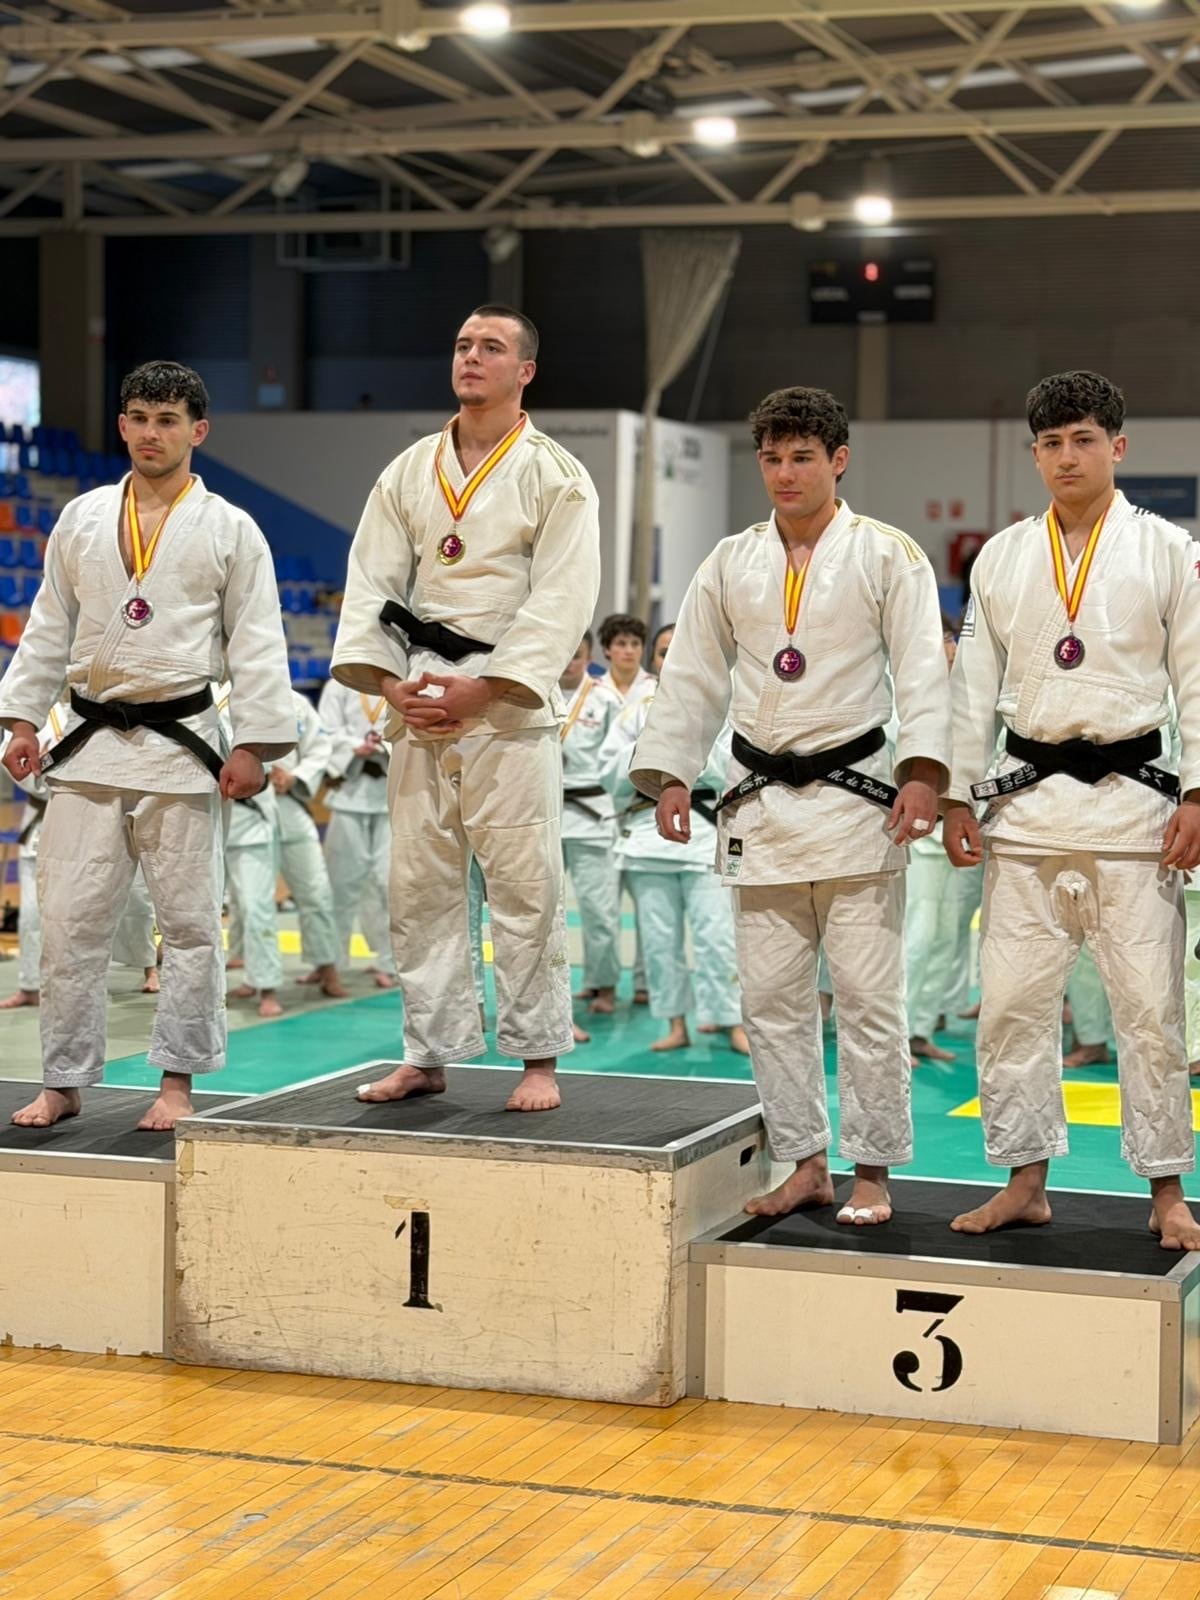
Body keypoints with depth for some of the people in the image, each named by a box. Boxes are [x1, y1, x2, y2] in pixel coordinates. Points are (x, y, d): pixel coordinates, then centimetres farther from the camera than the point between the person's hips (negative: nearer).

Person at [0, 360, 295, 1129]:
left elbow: (257, 643, -2)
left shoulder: (230, 530, 1)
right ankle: (64, 1083, 13)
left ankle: (178, 1083, 14)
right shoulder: (82, 519, 9)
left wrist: (254, 745, -8)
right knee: (71, 918, 3)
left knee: (190, 921, 3)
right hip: (90, 743, 3)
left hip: (181, 742, -2)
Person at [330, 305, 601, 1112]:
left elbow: (560, 601, -10)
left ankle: (538, 1058, 6)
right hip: (418, 699, 5)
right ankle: (429, 1054, 18)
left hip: (509, 704, -5)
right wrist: (388, 680, -7)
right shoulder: (408, 472, 12)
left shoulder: (555, 476, -2)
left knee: (524, 885, -4)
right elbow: (373, 582, 8)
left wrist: (483, 688, -17)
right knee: (419, 886, 8)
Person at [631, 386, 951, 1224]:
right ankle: (806, 1163, 20)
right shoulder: (731, 563, 10)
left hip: (854, 798, -4)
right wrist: (671, 774, 3)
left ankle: (873, 1171, 8)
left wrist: (922, 772, -19)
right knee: (772, 995, 8)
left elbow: (921, 671, -8)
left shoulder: (888, 556, -2)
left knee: (867, 993, -3)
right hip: (760, 802, 5)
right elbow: (694, 675, 12)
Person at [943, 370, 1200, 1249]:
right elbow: (977, 683, 12)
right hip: (1027, 800, 3)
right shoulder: (1002, 558, 10)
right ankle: (1025, 1181, 16)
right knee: (1012, 1000, 3)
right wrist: (959, 796, 8)